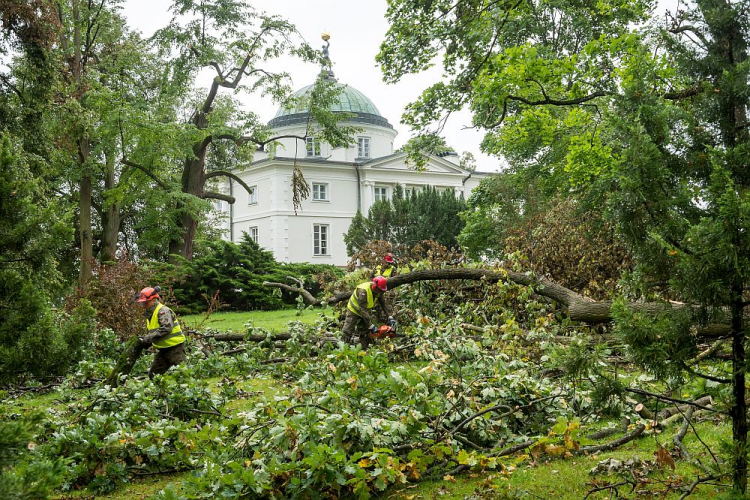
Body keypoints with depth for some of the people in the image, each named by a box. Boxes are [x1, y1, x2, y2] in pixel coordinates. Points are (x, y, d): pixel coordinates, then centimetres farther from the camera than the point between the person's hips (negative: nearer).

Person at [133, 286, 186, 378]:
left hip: (175, 347, -10)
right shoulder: (150, 314, 15)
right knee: (153, 374, 10)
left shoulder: (163, 311, -16)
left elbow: (167, 328, -30)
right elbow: (151, 332, 22)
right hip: (163, 349, 10)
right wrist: (145, 339, 1)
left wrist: (149, 338, -28)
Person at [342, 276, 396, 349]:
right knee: (347, 333, -3)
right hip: (354, 311, -6)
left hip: (366, 311, 7)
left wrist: (390, 318, -18)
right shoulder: (363, 291, -39)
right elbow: (363, 311, -39)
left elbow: (383, 304, -6)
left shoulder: (378, 291, -16)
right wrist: (372, 326, -40)